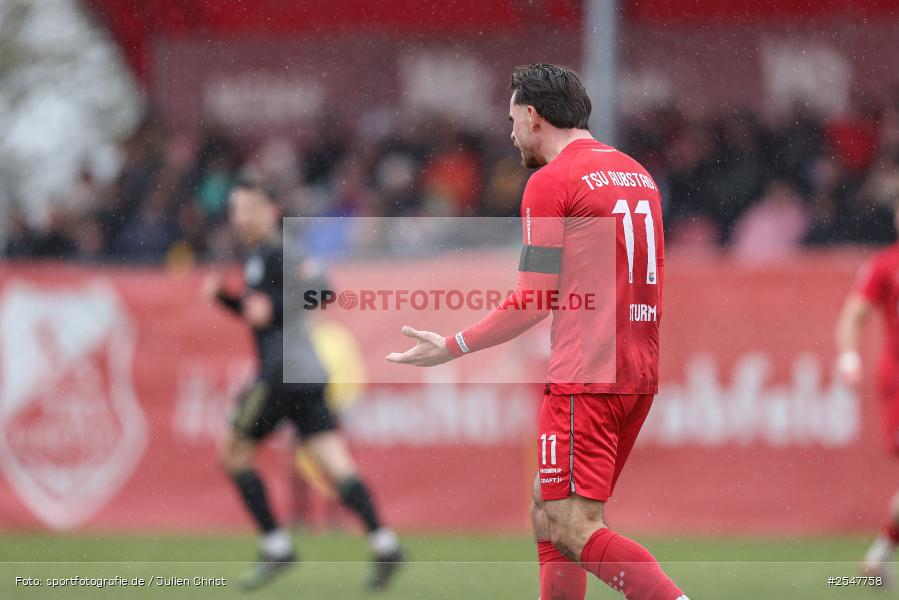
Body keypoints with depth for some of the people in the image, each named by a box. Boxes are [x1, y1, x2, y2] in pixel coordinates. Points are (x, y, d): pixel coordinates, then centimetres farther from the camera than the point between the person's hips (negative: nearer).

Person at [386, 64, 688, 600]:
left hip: (585, 378, -9)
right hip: (639, 375, 9)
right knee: (549, 514, 14)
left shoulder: (551, 181, -7)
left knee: (571, 527, -11)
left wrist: (451, 348, -2)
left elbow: (534, 301, -10)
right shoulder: (637, 174, 17)